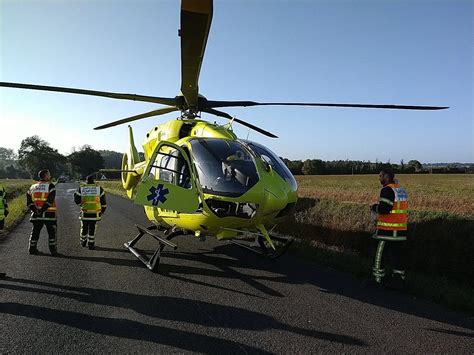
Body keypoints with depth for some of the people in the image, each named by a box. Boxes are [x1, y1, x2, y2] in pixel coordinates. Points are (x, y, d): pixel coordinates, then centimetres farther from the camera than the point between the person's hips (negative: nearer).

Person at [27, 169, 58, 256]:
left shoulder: (33, 186, 13)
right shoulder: (50, 185, -4)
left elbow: (29, 201, 3)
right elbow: (50, 200, -18)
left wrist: (35, 209, -3)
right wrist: (43, 209, -16)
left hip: (36, 214, 5)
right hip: (49, 214, -5)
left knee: (35, 231, 17)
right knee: (52, 232, 2)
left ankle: (32, 248, 23)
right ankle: (53, 250, 1)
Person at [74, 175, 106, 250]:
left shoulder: (81, 188, -2)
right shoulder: (99, 188, -2)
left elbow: (77, 200, -2)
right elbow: (103, 201, 2)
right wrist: (103, 209, 16)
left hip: (85, 212, 1)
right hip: (94, 212, -1)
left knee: (84, 227, 17)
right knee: (92, 228, 5)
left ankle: (83, 241, 31)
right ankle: (91, 244, 6)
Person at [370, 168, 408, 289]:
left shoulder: (387, 190, -14)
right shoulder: (401, 190, 14)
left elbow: (384, 209, -22)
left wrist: (374, 208, -4)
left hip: (388, 230, -8)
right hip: (401, 229, 8)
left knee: (380, 253, 5)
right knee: (396, 254, 12)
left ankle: (378, 278, 14)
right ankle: (398, 279, 13)